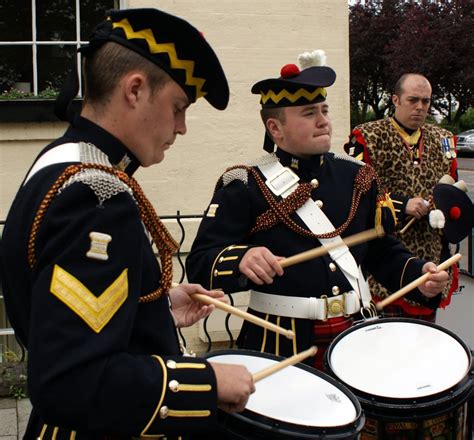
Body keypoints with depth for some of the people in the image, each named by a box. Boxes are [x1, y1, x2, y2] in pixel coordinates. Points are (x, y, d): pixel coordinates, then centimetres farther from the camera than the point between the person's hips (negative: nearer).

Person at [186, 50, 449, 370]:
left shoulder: (357, 176, 6)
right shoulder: (244, 186, -9)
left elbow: (383, 250, 12)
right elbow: (199, 264, -15)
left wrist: (418, 275, -6)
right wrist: (243, 260, -35)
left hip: (357, 337, 5)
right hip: (282, 346, -4)